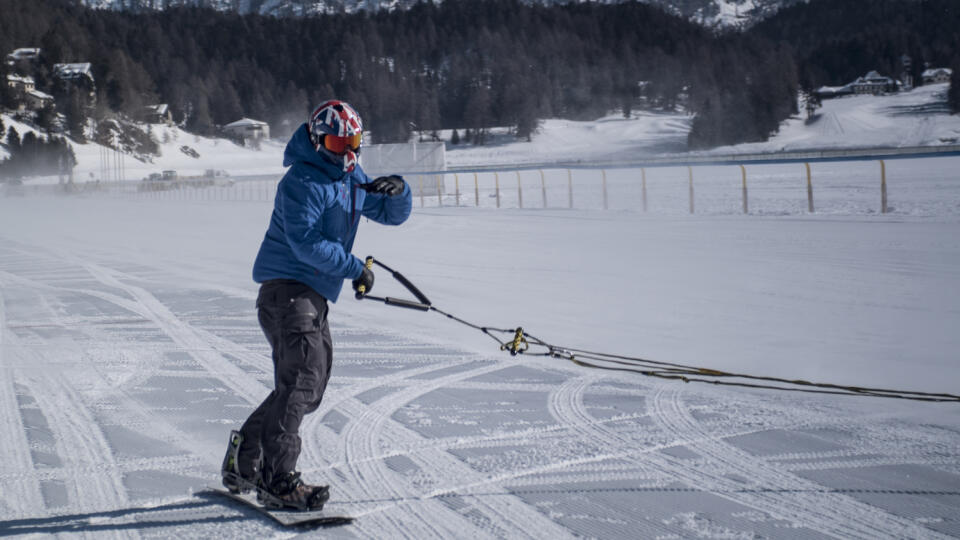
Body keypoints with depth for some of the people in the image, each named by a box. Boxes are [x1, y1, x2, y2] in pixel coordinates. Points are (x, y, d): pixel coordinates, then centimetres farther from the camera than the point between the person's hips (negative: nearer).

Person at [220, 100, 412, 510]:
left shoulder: (352, 179, 15)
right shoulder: (301, 181, -13)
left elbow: (392, 214, 20)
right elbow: (307, 244, -21)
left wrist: (398, 191, -3)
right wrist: (356, 269, -15)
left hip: (312, 296, 10)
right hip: (287, 288, -10)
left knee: (306, 386, 14)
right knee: (302, 379, -18)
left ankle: (243, 463, 24)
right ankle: (278, 481, -19)